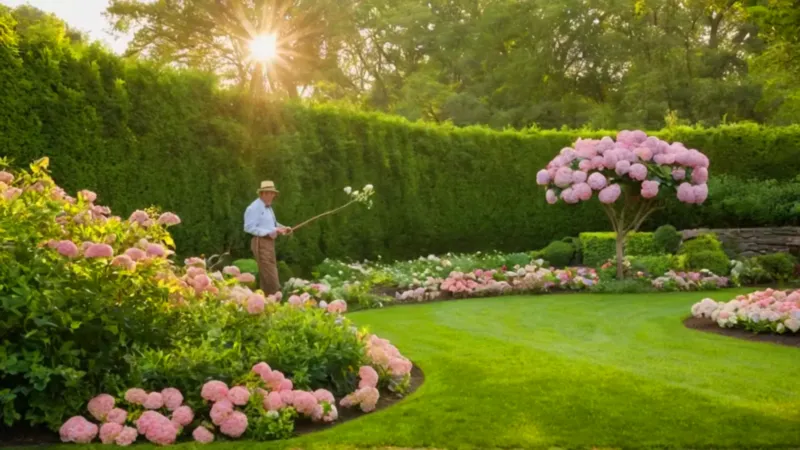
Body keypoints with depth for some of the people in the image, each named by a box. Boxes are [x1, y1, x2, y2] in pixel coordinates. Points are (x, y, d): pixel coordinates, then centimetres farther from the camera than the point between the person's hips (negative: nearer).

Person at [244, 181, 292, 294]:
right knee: (270, 276, -12)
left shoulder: (268, 208, 19)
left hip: (269, 242, 10)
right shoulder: (254, 208, -12)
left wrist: (282, 228, 8)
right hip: (261, 243, -10)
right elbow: (249, 227, -19)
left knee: (266, 276, 13)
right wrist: (270, 232, -22)